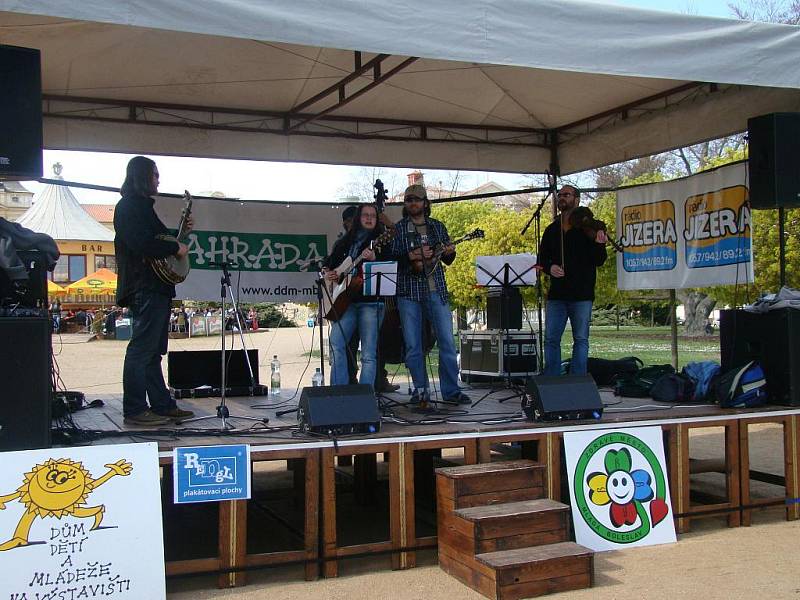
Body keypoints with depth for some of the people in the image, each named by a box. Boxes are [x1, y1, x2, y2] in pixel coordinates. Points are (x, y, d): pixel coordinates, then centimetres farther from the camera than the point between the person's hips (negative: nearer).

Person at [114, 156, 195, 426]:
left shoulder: (141, 205, 22)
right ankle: (135, 410, -5)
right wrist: (175, 247, -13)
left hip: (155, 289, 11)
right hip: (145, 289, -11)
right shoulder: (129, 206, -10)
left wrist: (181, 230, 18)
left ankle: (162, 405, 20)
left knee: (153, 350, 13)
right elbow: (141, 244, -22)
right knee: (141, 349, -8)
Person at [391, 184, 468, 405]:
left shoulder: (437, 226, 14)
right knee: (412, 345, 1)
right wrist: (409, 256, -17)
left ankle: (451, 390, 4)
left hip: (436, 289, 2)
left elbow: (448, 260, 17)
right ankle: (420, 390, 11)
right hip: (408, 290, -1)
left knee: (447, 341, -2)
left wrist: (449, 253, -6)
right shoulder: (398, 228, 7)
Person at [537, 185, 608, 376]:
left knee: (580, 340, 3)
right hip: (556, 294, 4)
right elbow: (542, 258, 16)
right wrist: (550, 268, -6)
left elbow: (598, 261, -4)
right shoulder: (551, 230, 13)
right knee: (551, 339, 3)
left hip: (581, 295, -4)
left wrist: (599, 245, -24)